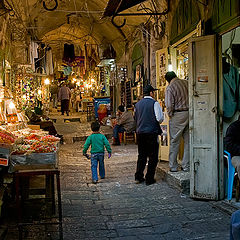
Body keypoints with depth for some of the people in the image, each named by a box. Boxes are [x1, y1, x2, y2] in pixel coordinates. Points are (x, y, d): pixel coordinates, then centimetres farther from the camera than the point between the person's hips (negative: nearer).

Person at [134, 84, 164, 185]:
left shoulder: (137, 104, 10)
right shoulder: (154, 103, -8)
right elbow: (160, 118, -14)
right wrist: (158, 122, 7)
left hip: (140, 132, 6)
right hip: (152, 132, -6)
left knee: (141, 155, 15)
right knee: (153, 156, 3)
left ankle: (138, 177, 14)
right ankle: (149, 179, 3)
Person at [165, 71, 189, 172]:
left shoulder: (170, 88, -8)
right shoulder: (186, 83, 7)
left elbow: (169, 105, -13)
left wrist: (170, 115, 2)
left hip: (178, 115, -5)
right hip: (189, 113, 5)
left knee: (174, 141, 4)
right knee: (188, 141, 9)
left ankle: (173, 167, 8)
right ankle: (186, 166, 14)